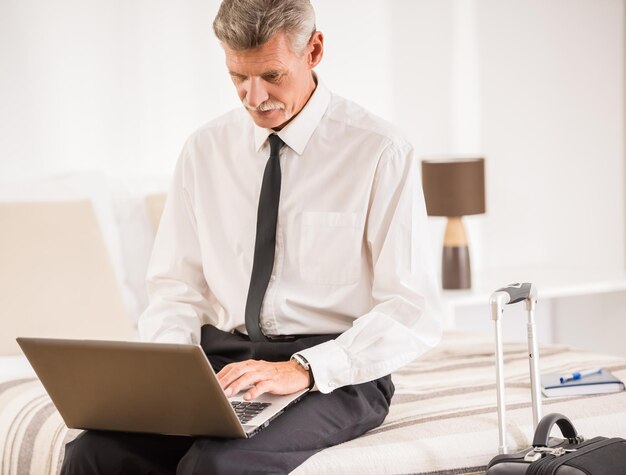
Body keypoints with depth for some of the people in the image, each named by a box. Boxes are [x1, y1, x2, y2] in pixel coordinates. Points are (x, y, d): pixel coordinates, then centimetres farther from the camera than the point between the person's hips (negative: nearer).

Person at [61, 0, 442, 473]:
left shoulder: (380, 152, -6)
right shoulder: (205, 150, 9)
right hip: (219, 362, 4)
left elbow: (413, 314, -10)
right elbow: (178, 286, 11)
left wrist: (304, 369, -23)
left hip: (334, 375, -4)